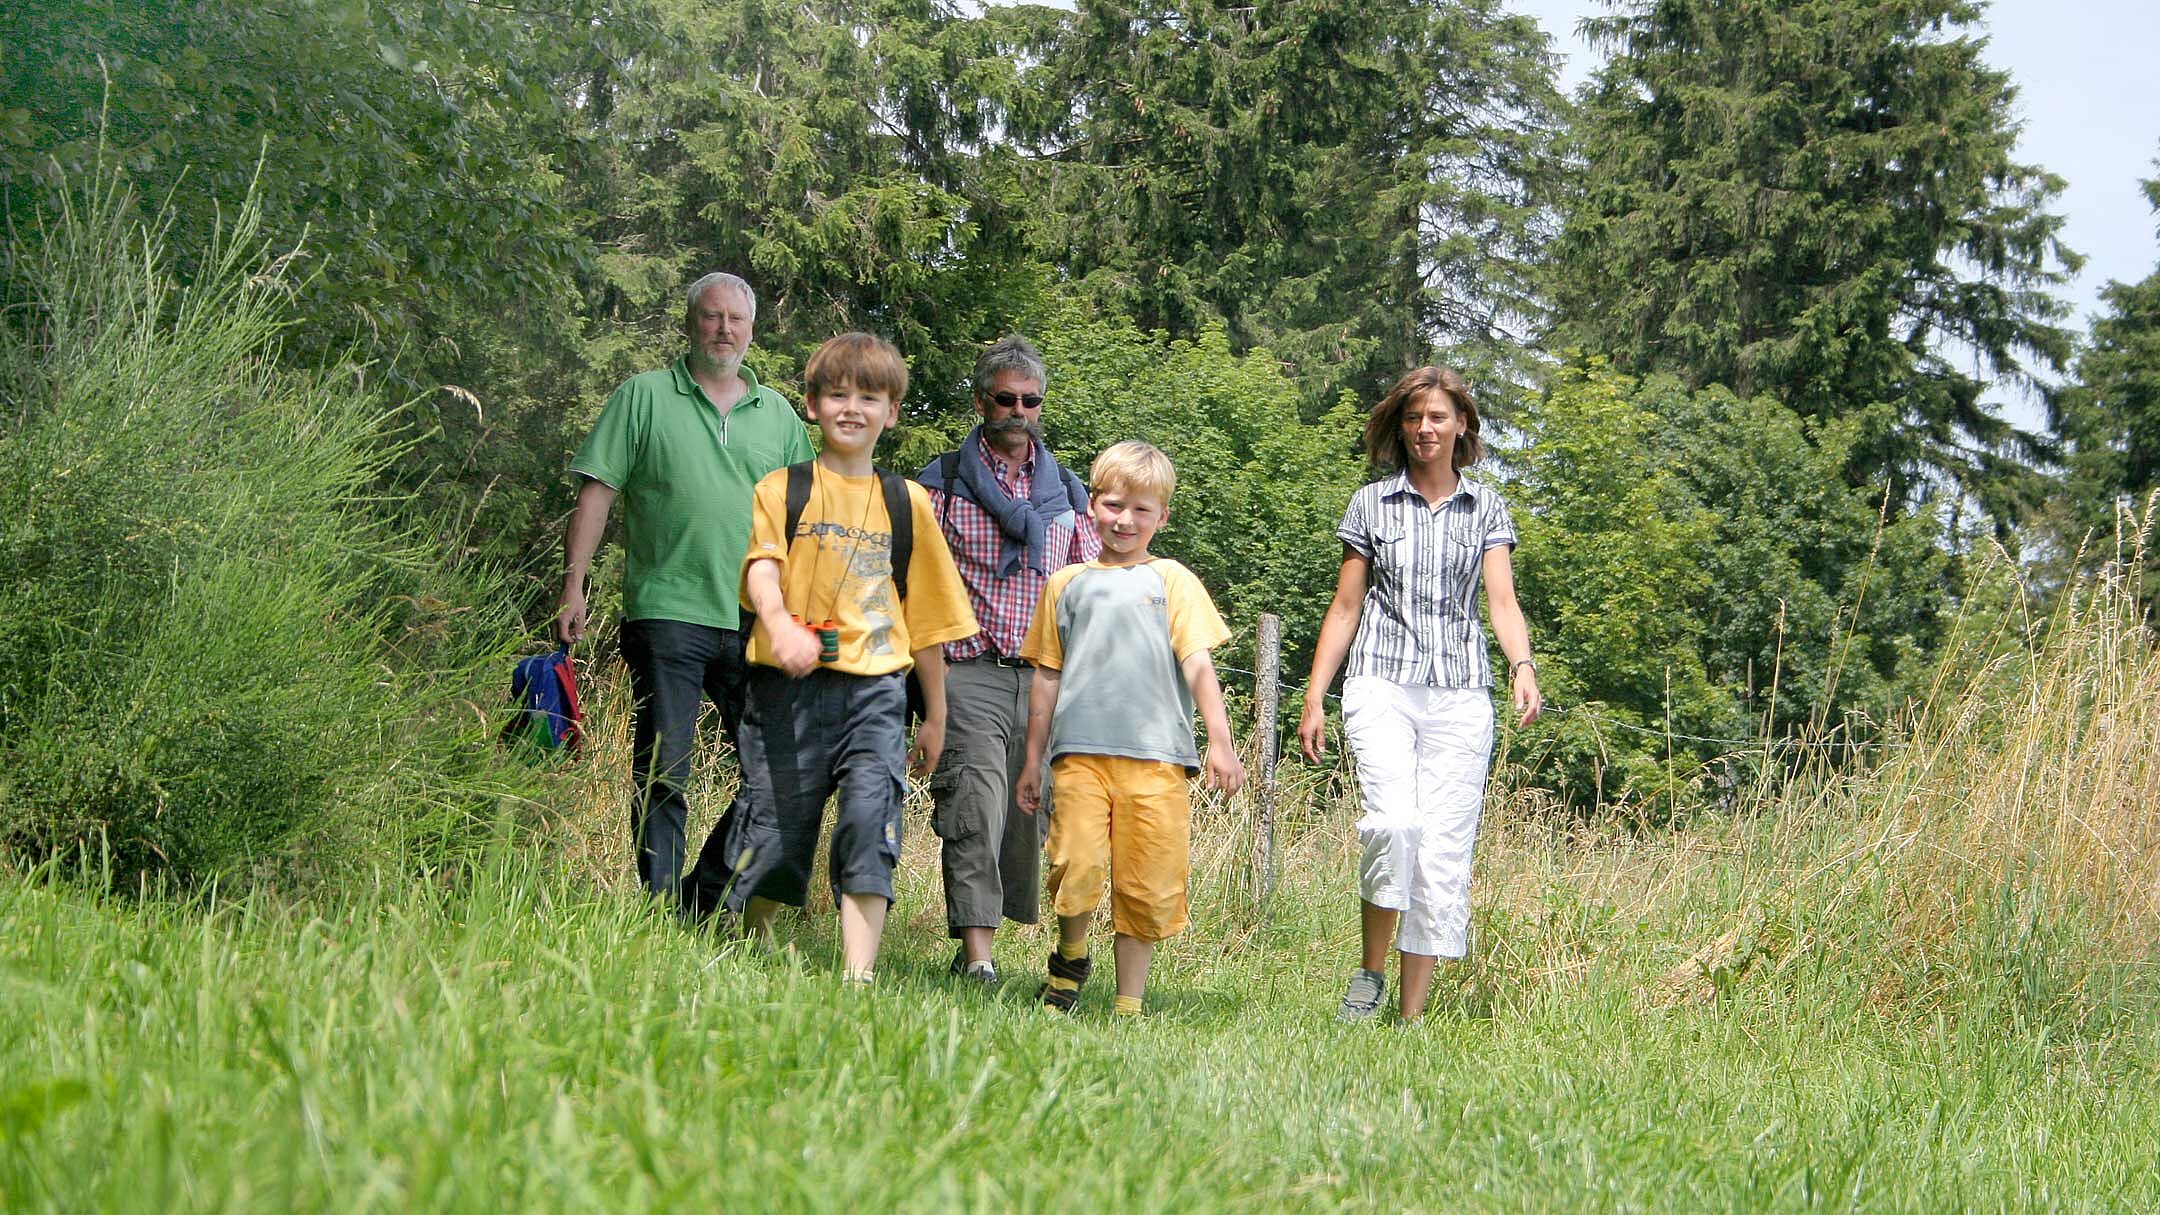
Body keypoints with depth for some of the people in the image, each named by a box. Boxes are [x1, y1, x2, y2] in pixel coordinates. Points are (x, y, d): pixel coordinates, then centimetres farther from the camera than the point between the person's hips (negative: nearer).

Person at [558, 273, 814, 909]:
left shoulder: (778, 414, 15)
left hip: (759, 624, 4)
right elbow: (597, 492, 2)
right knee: (661, 774, -4)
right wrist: (574, 583, -6)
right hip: (666, 612, -4)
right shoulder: (644, 396, 5)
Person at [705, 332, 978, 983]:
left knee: (871, 821, -16)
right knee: (776, 830, 3)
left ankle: (858, 974, -19)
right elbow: (762, 569, -10)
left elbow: (924, 616, 17)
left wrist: (935, 716, 18)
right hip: (789, 686, -1)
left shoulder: (906, 502, 14)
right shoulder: (783, 489, 8)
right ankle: (751, 946, 28)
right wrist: (780, 623, -33)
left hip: (874, 690, 1)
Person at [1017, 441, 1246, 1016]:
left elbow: (1198, 664, 3)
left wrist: (1220, 742, -8)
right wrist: (1032, 760, 18)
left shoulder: (1172, 580, 12)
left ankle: (1129, 1003, 10)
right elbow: (1047, 676, 19)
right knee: (1076, 869, -15)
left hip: (1156, 755, 0)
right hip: (1079, 752, 1)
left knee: (1148, 884, -2)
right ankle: (1070, 957, 12)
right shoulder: (1067, 584, 16)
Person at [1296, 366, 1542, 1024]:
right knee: (1394, 822, -24)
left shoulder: (1486, 508, 12)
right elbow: (1345, 607, 12)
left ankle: (1411, 1015, 2)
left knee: (1445, 851, -4)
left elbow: (1503, 600, 2)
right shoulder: (1372, 505, 10)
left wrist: (1523, 665, -17)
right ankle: (1370, 969, -5)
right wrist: (1315, 697, 6)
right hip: (1383, 682, -1)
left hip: (1461, 693, 1)